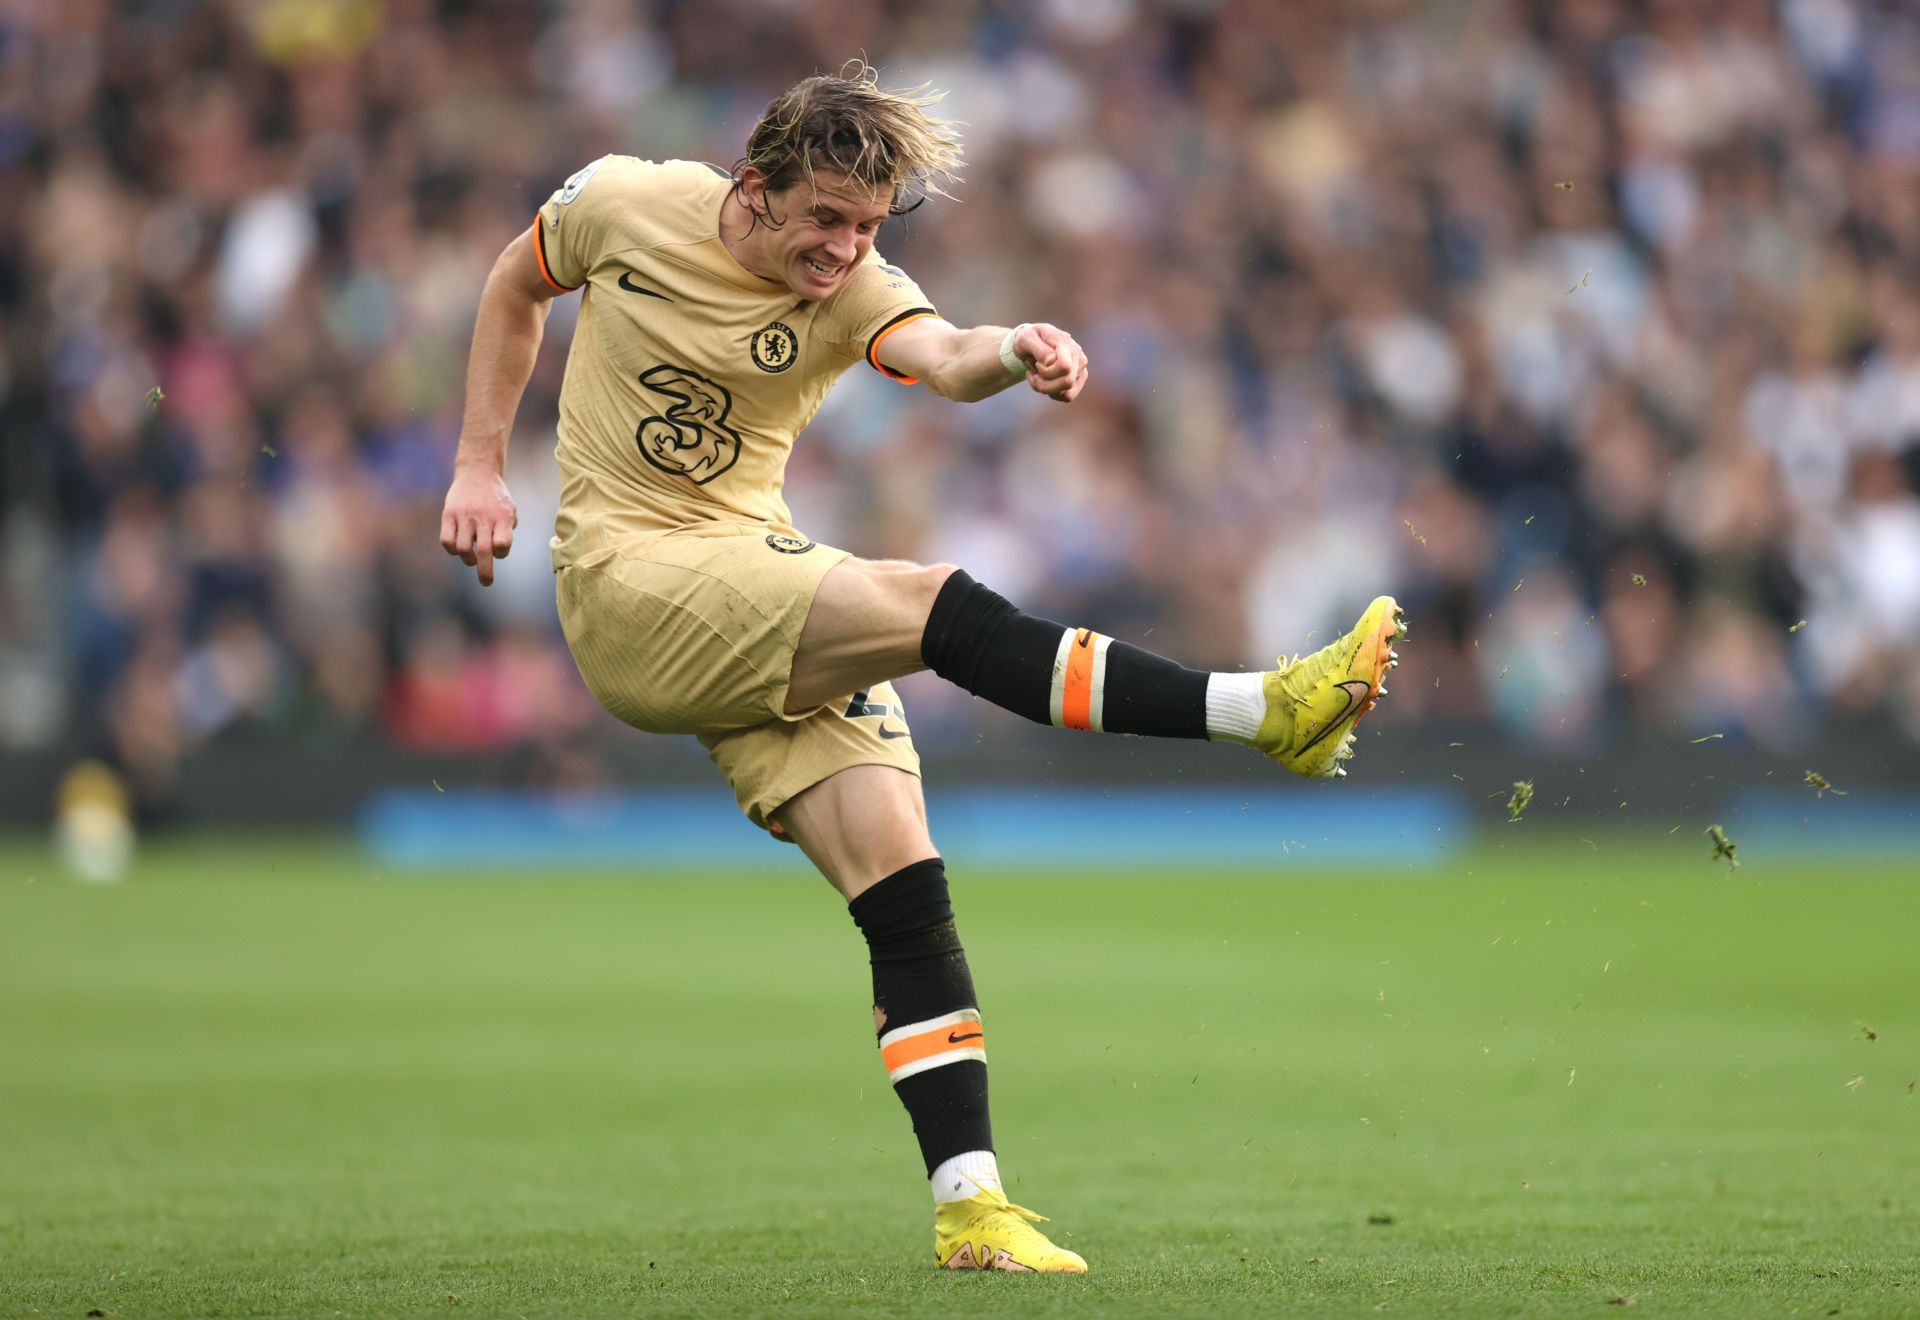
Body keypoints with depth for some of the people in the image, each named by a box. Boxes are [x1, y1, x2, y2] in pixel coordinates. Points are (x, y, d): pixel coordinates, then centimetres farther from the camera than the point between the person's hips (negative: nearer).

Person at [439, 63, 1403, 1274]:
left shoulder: (853, 290, -5)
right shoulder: (625, 206, -5)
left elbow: (940, 355, -28)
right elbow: (517, 284, 16)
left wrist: (1012, 352, -52)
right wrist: (481, 470, 10)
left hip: (764, 602, 4)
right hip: (629, 584, -4)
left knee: (904, 880, -11)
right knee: (933, 603, -25)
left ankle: (970, 1204, -10)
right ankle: (1262, 710, -32)